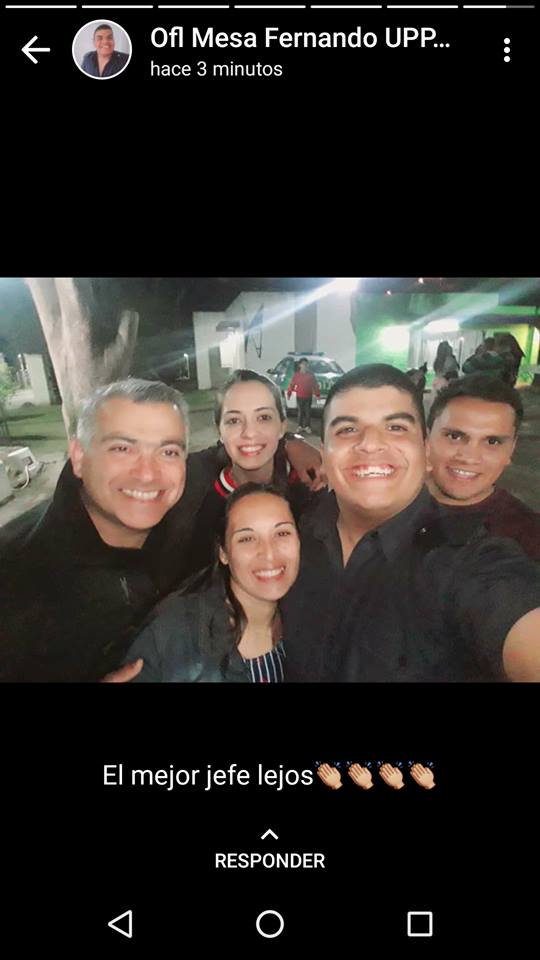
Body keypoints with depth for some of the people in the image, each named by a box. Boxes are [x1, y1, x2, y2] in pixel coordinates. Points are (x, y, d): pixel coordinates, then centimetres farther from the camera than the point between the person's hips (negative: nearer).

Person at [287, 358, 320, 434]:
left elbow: (315, 385, 4)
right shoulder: (296, 374, -1)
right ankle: (300, 426, 15)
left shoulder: (310, 375, 1)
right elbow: (292, 384, 2)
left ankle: (307, 427, 8)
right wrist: (289, 393, 1)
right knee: (300, 412, 7)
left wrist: (317, 394, 1)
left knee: (308, 412, 1)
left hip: (308, 397, 0)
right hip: (299, 397, 0)